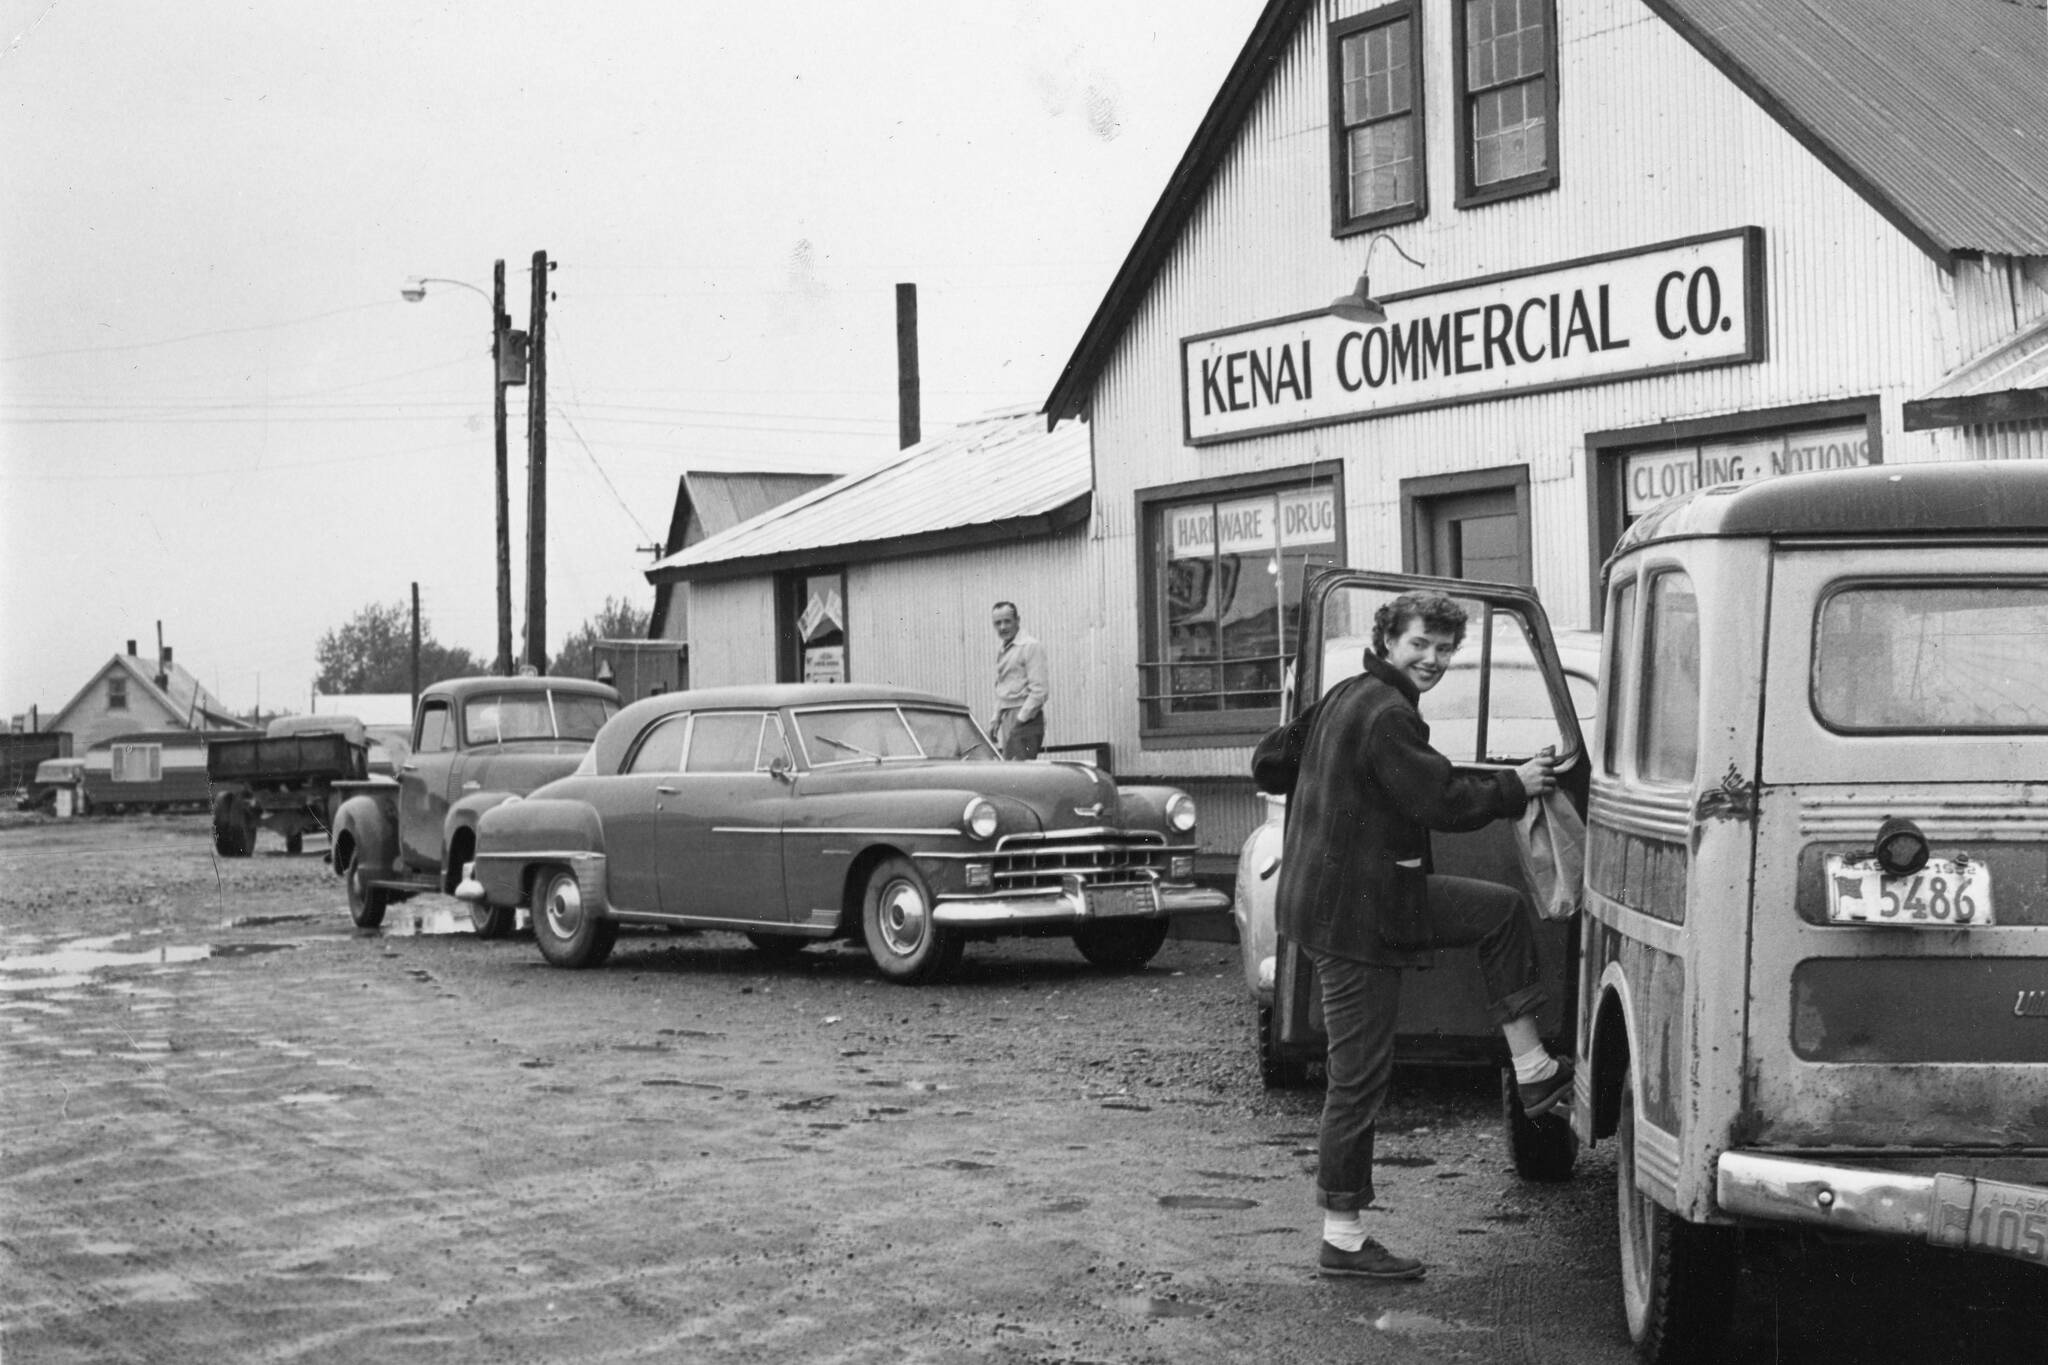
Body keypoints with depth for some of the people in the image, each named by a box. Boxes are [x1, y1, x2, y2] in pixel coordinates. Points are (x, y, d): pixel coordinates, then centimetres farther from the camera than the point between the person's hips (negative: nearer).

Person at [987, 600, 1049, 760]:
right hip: (1007, 720, 8)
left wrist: (1021, 719, -16)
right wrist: (996, 719, 16)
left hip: (1026, 719, -8)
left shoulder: (1031, 646, -9)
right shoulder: (1001, 650, 17)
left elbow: (1040, 690, -14)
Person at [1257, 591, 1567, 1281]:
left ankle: (1534, 1073, 16)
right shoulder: (1387, 715, -19)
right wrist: (1515, 787, -5)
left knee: (1504, 909, 16)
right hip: (1356, 912, -11)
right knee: (1360, 1075, -4)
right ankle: (1343, 1239, 5)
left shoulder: (1345, 697, 13)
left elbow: (1268, 762, 23)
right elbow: (1442, 802, -20)